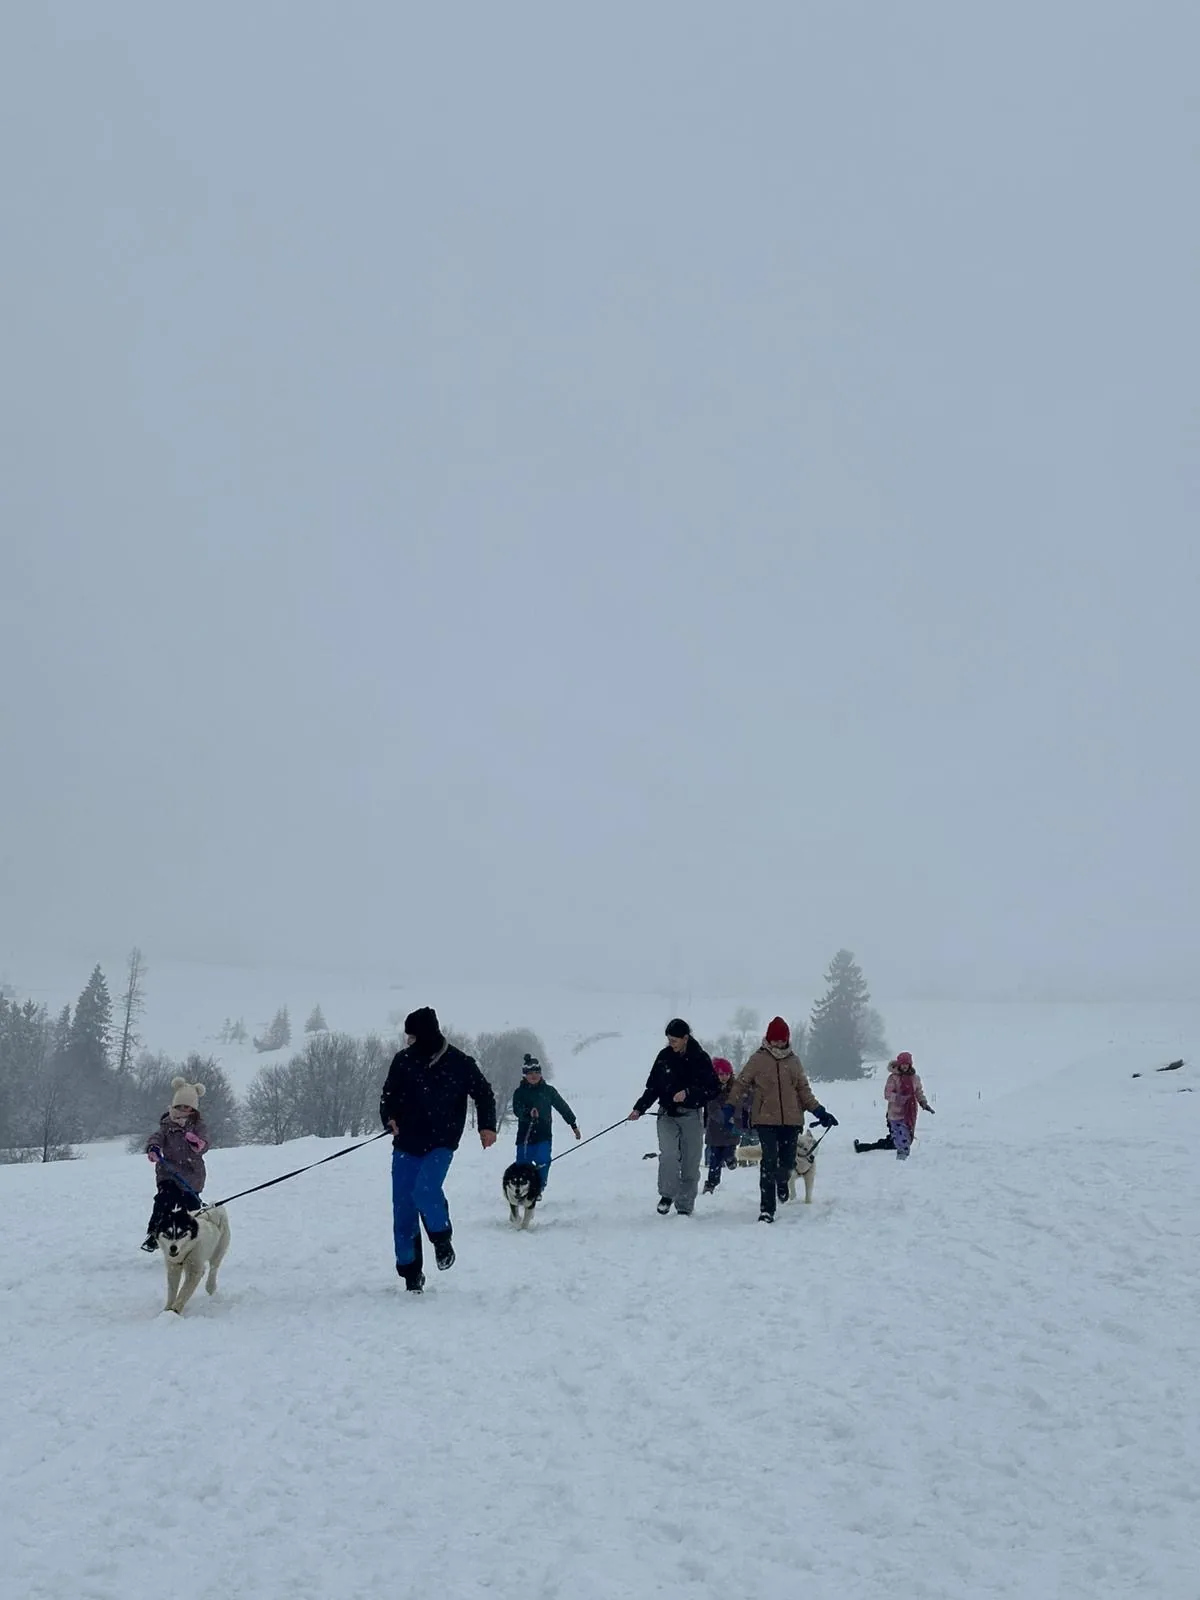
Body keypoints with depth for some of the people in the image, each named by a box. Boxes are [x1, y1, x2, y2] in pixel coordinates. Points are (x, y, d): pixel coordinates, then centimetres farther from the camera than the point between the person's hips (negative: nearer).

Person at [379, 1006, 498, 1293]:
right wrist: (389, 1118, -7)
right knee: (403, 1208, 1)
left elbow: (483, 1094, 8)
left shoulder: (460, 1063, -5)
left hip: (441, 1145, -3)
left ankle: (442, 1237, 3)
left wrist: (487, 1126, -5)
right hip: (406, 1145, 3)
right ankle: (410, 1271, 16)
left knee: (425, 1190, -26)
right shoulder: (403, 1060, 0)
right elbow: (388, 1095, 12)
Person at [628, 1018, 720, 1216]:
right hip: (667, 1114, 1)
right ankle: (667, 1194, -5)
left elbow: (714, 1088, -5)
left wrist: (688, 1093, -17)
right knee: (669, 1153, -22)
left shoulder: (700, 1058, -5)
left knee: (690, 1163, 1)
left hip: (692, 1116, -1)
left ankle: (685, 1207, 12)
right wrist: (639, 1108, 1)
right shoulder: (664, 1056, 3)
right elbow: (652, 1087, 11)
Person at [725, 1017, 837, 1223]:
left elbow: (804, 1090, 15)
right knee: (769, 1161, -13)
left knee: (788, 1162, 2)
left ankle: (782, 1182, 40)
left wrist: (819, 1112, 7)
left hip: (791, 1119, 3)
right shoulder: (758, 1059, 1)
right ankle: (767, 1208, -6)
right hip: (766, 1119, -3)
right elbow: (740, 1083, 5)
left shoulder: (793, 1060, 11)